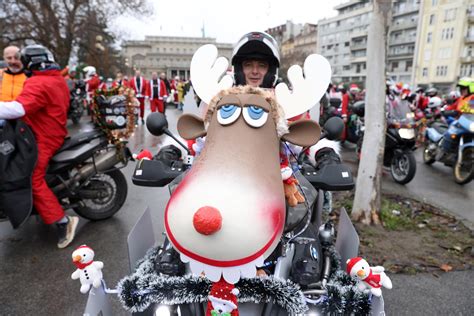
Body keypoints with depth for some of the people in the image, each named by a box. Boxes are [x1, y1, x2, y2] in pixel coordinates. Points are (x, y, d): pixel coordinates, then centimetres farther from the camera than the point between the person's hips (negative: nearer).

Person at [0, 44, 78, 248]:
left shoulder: (39, 83, -19)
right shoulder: (58, 80, 13)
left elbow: (19, 108, -33)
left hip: (42, 139, -10)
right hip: (53, 133, 11)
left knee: (34, 181, -14)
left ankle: (63, 222, -13)